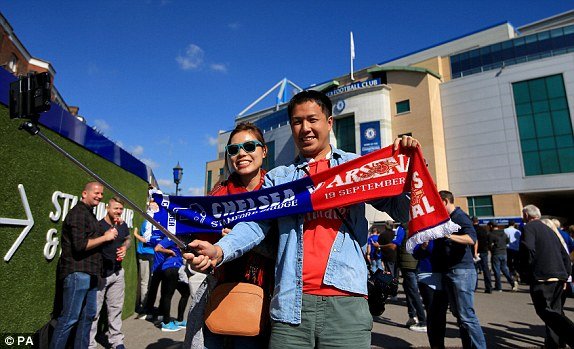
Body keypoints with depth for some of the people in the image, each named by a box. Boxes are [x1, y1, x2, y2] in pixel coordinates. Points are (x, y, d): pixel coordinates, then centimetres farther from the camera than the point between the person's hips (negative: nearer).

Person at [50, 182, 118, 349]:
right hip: (77, 272, -10)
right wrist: (105, 237, -12)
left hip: (89, 273, 10)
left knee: (88, 315, 14)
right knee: (69, 318, -4)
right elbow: (80, 245, -20)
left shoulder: (89, 214, 18)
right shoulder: (78, 213, -11)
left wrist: (109, 233, 11)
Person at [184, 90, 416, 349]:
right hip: (291, 305, 1)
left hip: (346, 302, 0)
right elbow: (254, 224, 0)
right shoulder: (278, 178, 12)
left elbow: (402, 212, 6)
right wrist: (219, 251, -17)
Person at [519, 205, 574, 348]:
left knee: (545, 311, -8)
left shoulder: (529, 227, -4)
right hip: (559, 277, 9)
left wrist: (525, 273, -10)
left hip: (542, 277, -9)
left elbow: (528, 249, -20)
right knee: (553, 311, 15)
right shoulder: (550, 230, 21)